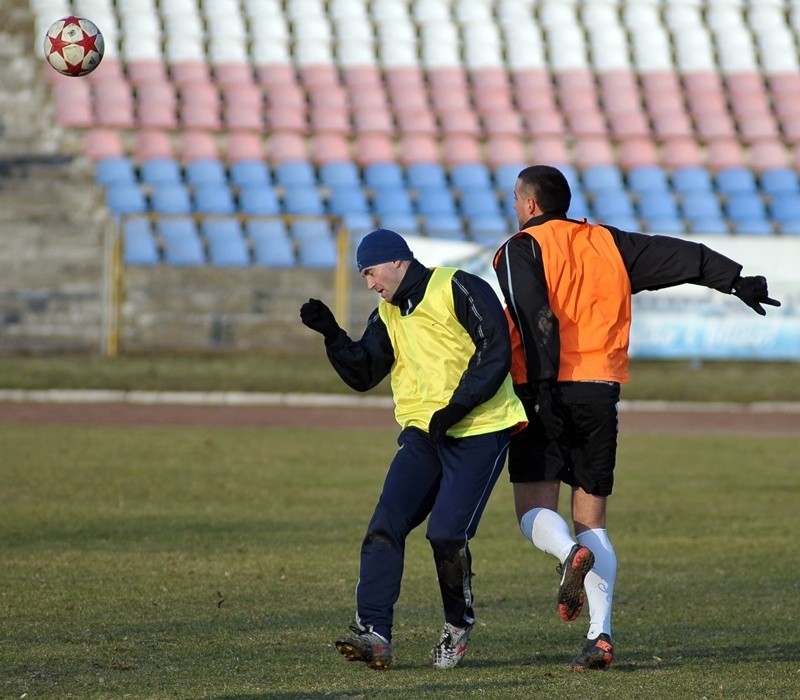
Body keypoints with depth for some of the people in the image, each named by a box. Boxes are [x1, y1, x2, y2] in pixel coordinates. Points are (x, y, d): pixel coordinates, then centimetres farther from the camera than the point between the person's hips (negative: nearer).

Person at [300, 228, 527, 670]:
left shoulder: (458, 290, -6)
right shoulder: (388, 315, 18)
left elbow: (496, 352, -13)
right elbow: (362, 374, 12)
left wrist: (456, 407, -18)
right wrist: (331, 335, -3)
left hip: (479, 432, -7)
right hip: (422, 433, 7)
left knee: (446, 533, -14)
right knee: (385, 527, -11)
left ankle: (459, 624, 11)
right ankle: (373, 633, -19)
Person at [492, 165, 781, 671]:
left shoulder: (521, 250, 0)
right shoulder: (607, 243, 14)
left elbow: (535, 318, -13)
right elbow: (677, 256, 11)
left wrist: (543, 385, -18)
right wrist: (736, 280, 14)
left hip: (545, 393, -4)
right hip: (601, 392, 4)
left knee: (535, 510, 3)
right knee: (592, 521, 8)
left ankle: (571, 553, -31)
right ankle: (601, 635, -5)